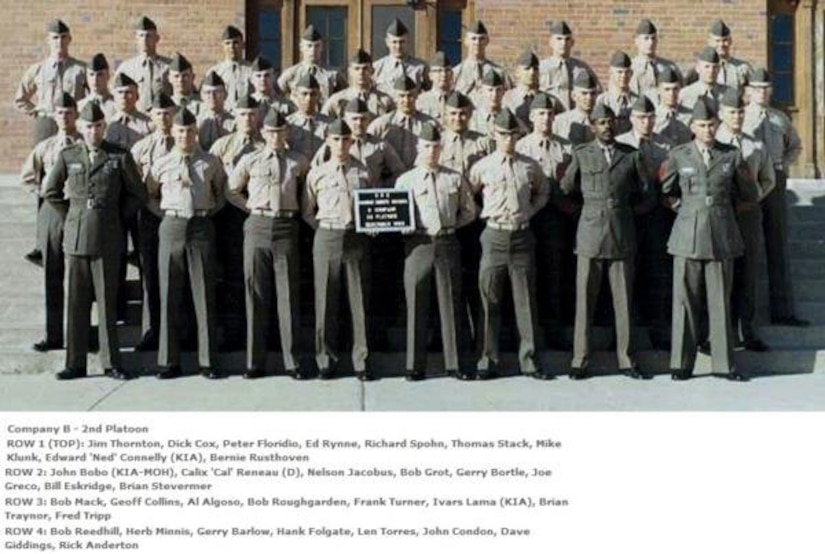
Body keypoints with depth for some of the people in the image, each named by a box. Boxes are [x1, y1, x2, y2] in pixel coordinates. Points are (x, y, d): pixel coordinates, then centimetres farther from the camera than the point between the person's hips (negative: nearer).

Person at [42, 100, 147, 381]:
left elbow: (138, 195, 8)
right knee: (76, 302, 4)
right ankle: (75, 363, 12)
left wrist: (115, 214, 6)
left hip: (107, 238, -2)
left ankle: (111, 363, 9)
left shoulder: (120, 157, 1)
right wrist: (75, 210, 13)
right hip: (75, 237, 2)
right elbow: (49, 191, 18)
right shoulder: (67, 156, 8)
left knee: (107, 302, 0)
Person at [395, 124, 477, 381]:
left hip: (448, 242, 1)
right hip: (418, 243, -1)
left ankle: (454, 363, 11)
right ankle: (415, 365, 9)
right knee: (416, 305, 1)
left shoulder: (455, 178, 11)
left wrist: (451, 225, 3)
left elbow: (469, 211, 15)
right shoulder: (405, 180, 8)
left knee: (450, 304, 3)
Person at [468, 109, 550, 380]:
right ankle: (489, 361, 9)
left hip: (522, 236, 1)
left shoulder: (530, 166, 6)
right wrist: (482, 215, 6)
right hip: (494, 236, -1)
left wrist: (530, 211, 8)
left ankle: (529, 360, 12)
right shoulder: (483, 167, 1)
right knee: (490, 300, 1)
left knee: (526, 300, 4)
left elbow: (542, 192, 21)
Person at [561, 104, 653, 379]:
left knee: (623, 300, 5)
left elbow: (645, 191, 15)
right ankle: (580, 361, 8)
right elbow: (566, 189, 12)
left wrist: (623, 208, 11)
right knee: (585, 301, 1)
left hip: (622, 235, 1)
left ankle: (627, 360, 13)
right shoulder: (581, 154, 5)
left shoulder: (632, 155, 8)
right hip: (590, 234, -1)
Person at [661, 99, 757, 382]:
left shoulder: (732, 156, 6)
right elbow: (665, 190, 16)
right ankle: (682, 364, 8)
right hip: (688, 235, -1)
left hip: (722, 236, 1)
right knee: (685, 300, 1)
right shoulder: (678, 156, 3)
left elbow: (749, 194, 16)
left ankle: (725, 363, 12)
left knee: (720, 300, 4)